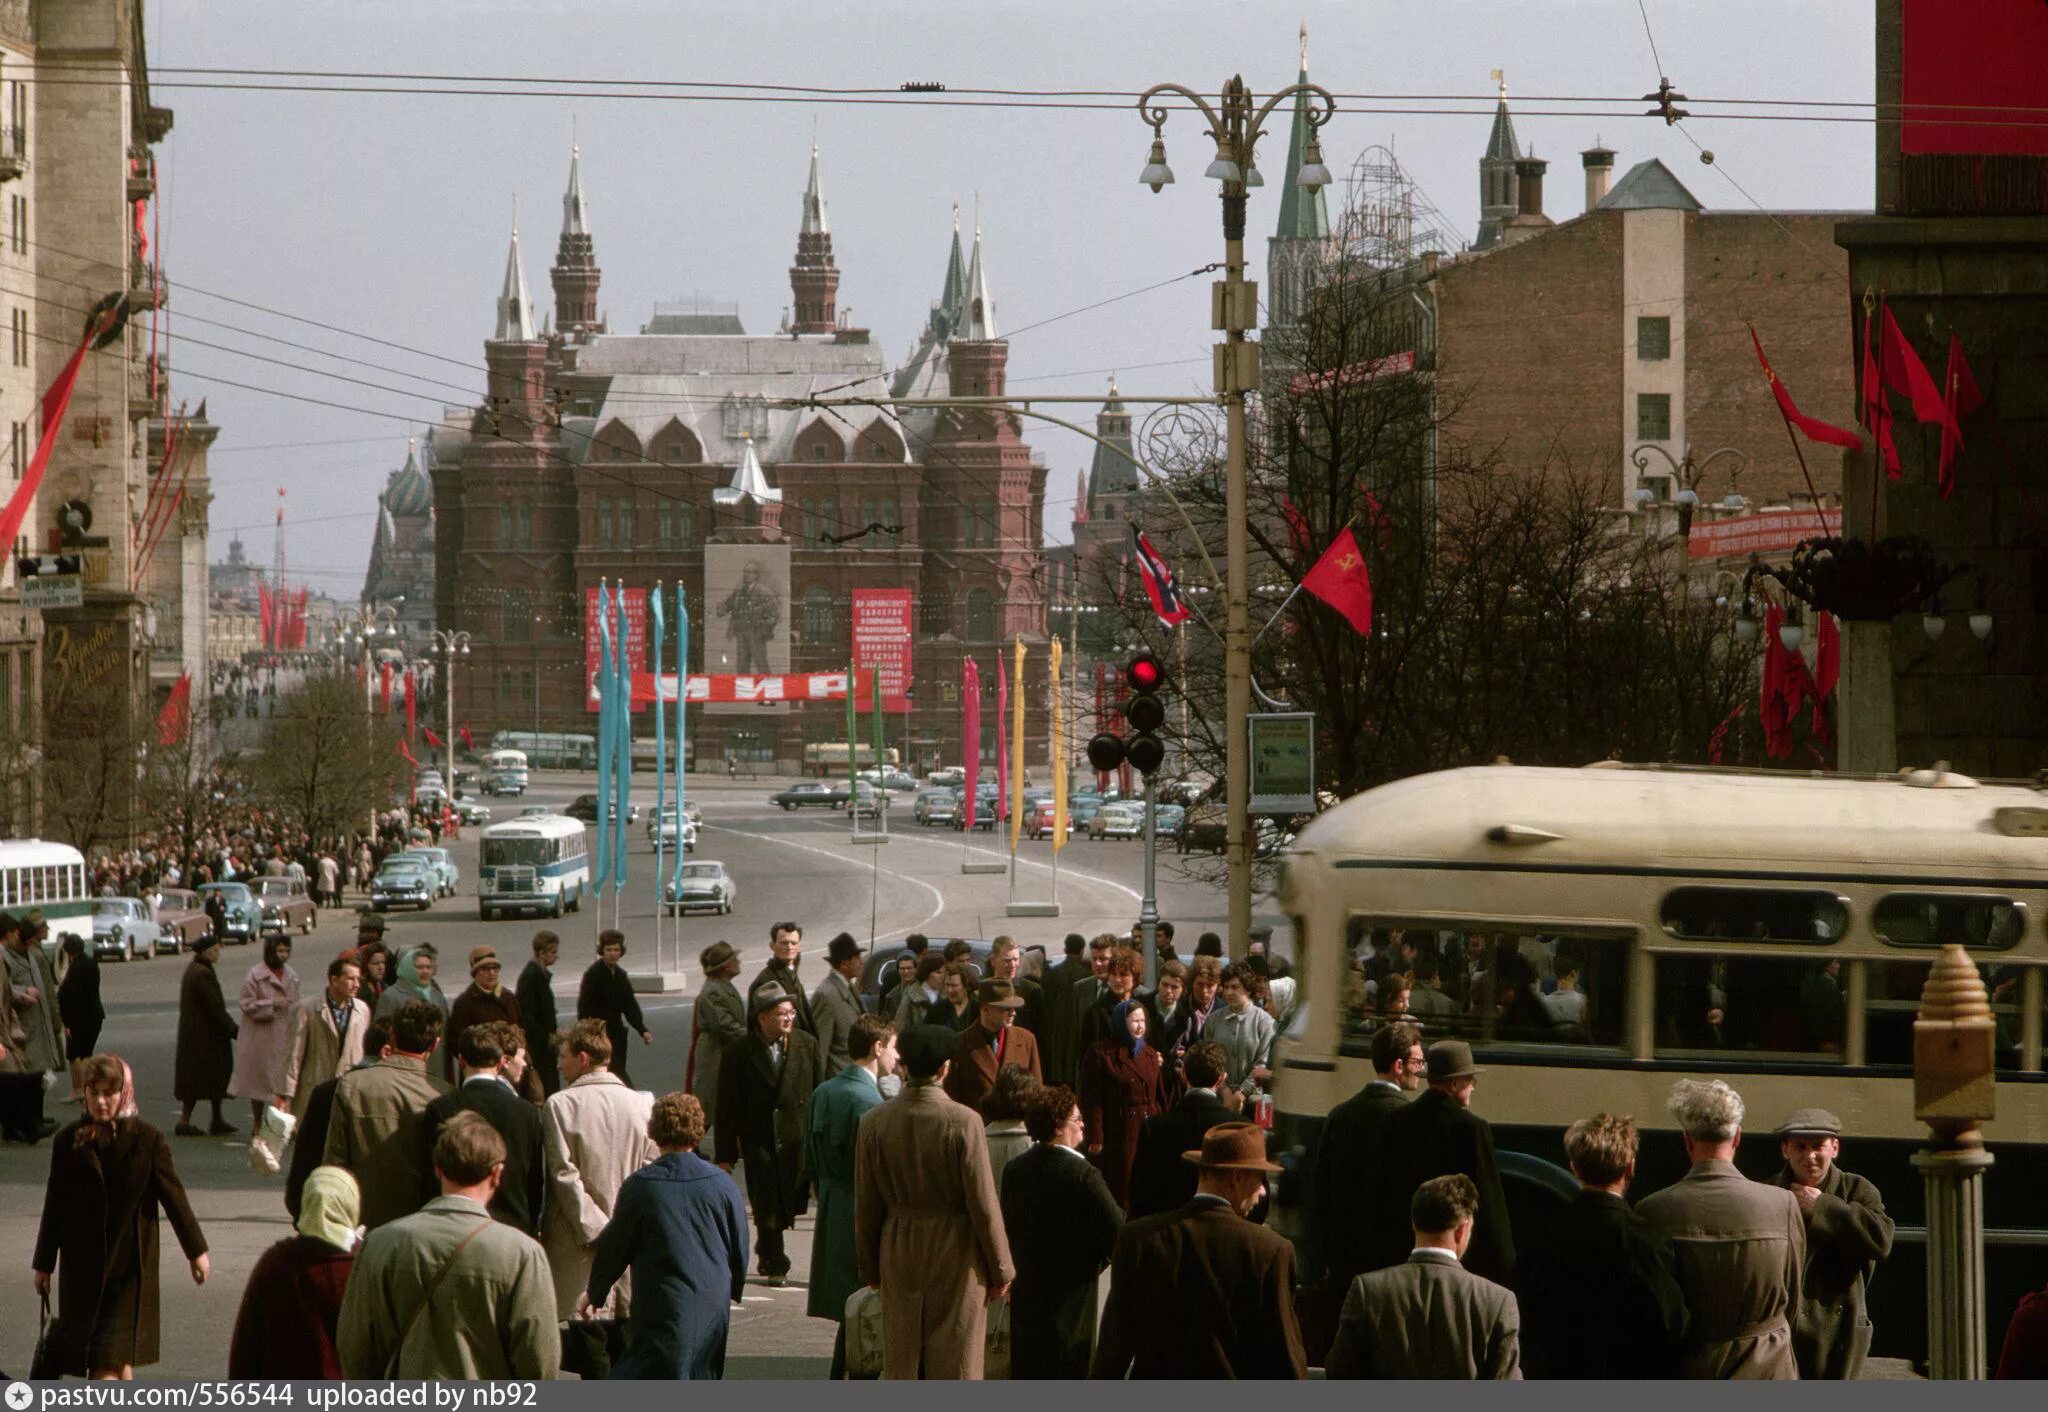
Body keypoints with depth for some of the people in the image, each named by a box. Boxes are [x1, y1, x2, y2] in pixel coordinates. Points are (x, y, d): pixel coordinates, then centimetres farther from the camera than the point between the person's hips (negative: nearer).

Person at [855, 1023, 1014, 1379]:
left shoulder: (874, 1123, -4)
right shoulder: (963, 1122, -15)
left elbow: (866, 1207, 3)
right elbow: (983, 1203, -12)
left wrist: (870, 1267, 14)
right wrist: (999, 1268, -1)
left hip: (898, 1257, 3)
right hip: (956, 1256, -3)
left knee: (900, 1363, 12)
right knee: (955, 1363, 4)